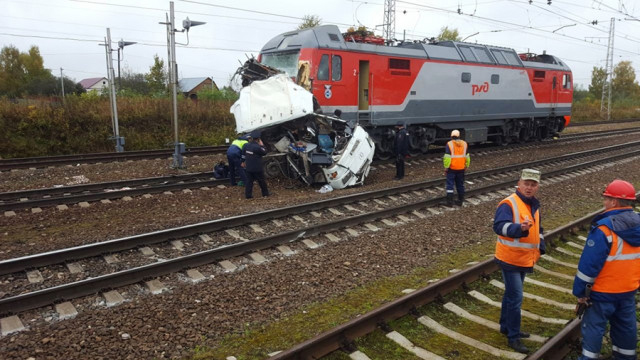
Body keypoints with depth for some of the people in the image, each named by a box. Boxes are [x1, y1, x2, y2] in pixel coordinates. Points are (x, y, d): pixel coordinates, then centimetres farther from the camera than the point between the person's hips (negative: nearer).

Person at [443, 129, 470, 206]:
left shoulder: (449, 144, -10)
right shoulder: (464, 143, 4)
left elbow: (447, 157, -14)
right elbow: (467, 156, 9)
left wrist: (446, 167, -8)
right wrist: (466, 166, 19)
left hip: (452, 168, -4)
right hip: (461, 168, 4)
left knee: (450, 184, 2)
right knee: (460, 185, 14)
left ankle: (450, 201, -1)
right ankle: (460, 201, 20)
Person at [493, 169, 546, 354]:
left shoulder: (534, 205, 9)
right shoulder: (508, 204, -19)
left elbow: (538, 229, 25)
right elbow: (499, 226, -35)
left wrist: (540, 246, 11)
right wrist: (519, 228, -52)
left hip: (525, 260, 8)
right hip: (511, 259, -8)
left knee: (511, 295, 20)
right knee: (516, 298, -4)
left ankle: (506, 327, 35)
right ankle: (513, 337, 8)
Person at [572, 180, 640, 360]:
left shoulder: (604, 228, -25)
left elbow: (589, 264, -21)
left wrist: (580, 290, -12)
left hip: (604, 291, -7)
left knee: (594, 324, 6)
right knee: (625, 324, 20)